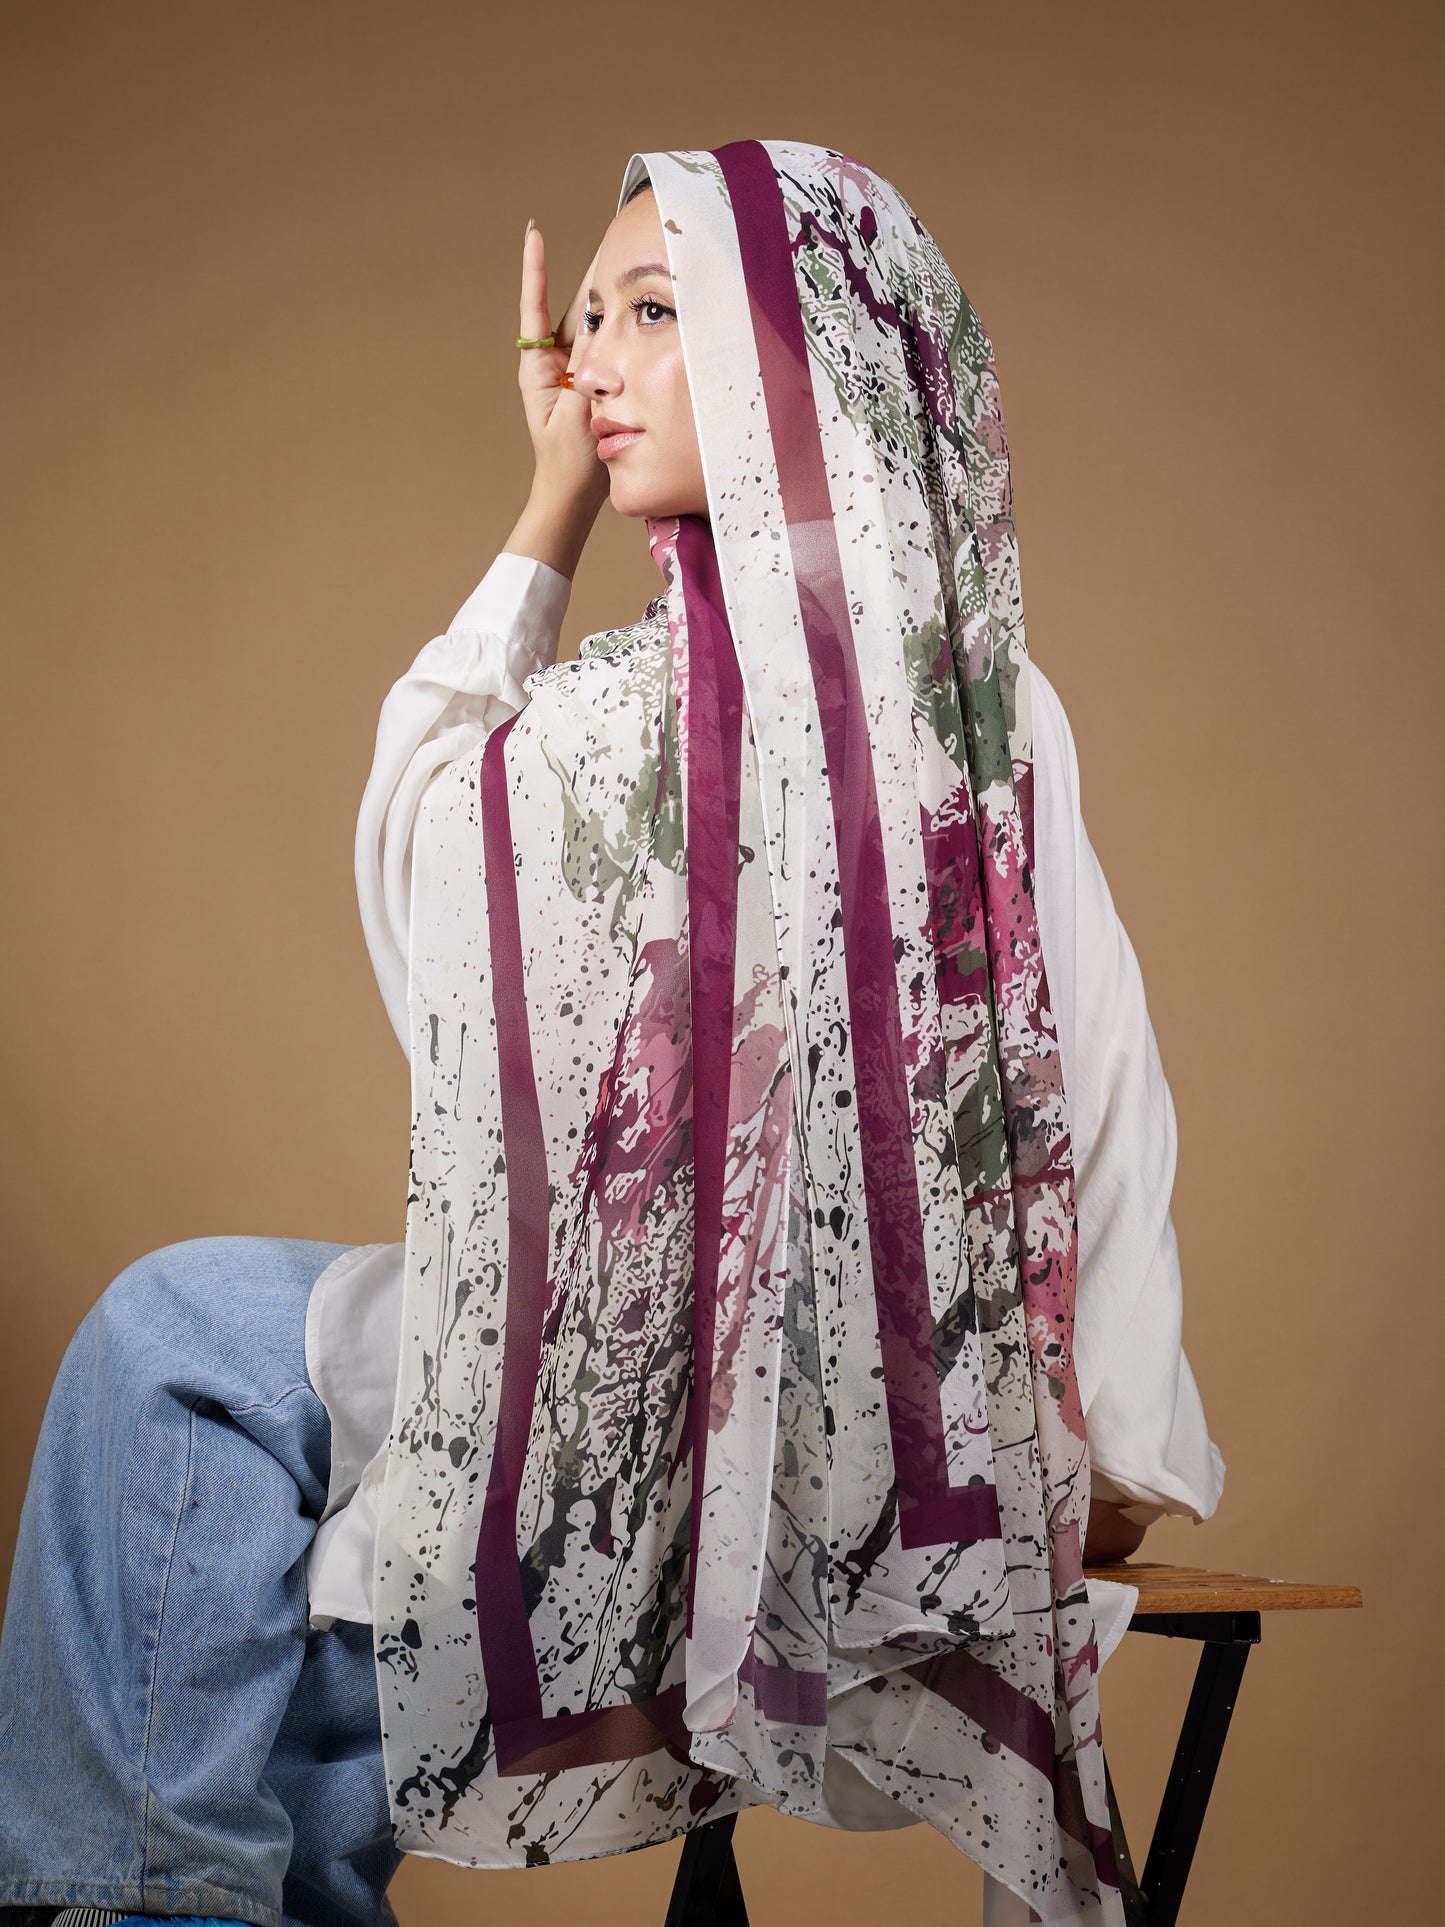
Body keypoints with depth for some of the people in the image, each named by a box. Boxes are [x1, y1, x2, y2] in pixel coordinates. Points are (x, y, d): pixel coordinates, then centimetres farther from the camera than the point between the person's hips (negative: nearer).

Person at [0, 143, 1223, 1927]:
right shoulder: (1002, 707, -7)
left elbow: (405, 833, 1)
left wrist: (550, 513, 2)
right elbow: (1108, 1106, -2)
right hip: (924, 1453, 7)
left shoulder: (618, 725, -23)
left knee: (171, 1335, 14)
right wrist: (1119, 1461, 10)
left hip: (666, 1447, -6)